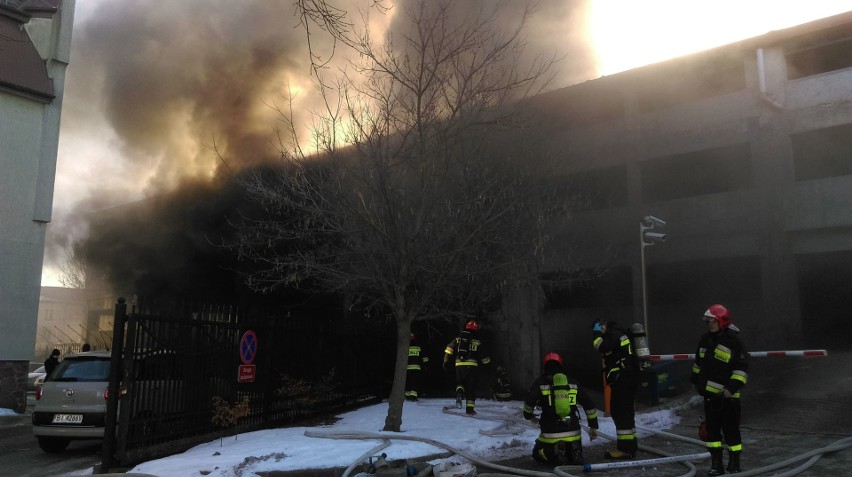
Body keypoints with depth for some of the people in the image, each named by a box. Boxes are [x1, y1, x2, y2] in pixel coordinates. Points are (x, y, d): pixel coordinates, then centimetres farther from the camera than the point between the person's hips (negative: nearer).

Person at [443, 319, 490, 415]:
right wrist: (488, 363, 28)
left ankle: (459, 393, -12)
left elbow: (449, 349, 1)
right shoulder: (477, 342, 3)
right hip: (472, 366, -2)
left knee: (460, 382, 21)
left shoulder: (458, 339, 8)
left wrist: (446, 361, 7)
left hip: (459, 366, 2)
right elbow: (484, 357, 9)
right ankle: (470, 407, 6)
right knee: (471, 387, 8)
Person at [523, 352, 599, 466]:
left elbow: (529, 400, -14)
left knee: (537, 453, 21)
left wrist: (528, 415, 7)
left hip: (550, 434, -3)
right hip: (573, 433, 3)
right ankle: (574, 453, -8)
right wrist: (593, 426, 16)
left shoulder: (541, 382, 1)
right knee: (574, 454, 30)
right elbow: (589, 404, 8)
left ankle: (555, 453, -13)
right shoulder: (572, 383, 11)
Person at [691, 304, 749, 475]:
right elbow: (699, 362, 23)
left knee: (731, 429, 3)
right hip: (709, 393, 6)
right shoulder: (706, 339, 9)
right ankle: (716, 464, 20)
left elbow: (742, 368, -13)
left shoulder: (733, 341, -12)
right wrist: (695, 380, 24)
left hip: (727, 396, -6)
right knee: (712, 429, 11)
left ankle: (734, 463, 18)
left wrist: (732, 387, -20)